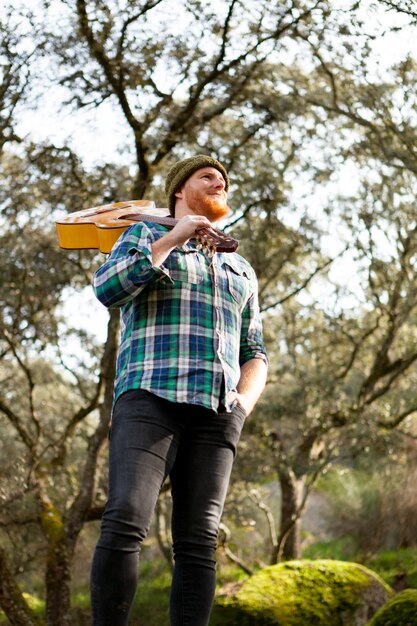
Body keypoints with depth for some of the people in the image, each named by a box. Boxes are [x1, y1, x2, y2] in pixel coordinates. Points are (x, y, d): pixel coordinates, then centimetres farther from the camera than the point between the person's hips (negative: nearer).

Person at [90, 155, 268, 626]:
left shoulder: (240, 270, 29)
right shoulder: (146, 236, 16)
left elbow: (254, 353, 25)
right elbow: (107, 289, -4)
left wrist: (244, 401, 3)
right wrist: (173, 238, -3)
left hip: (215, 414, 4)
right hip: (150, 397, -4)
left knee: (198, 542, -8)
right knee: (125, 523, -23)